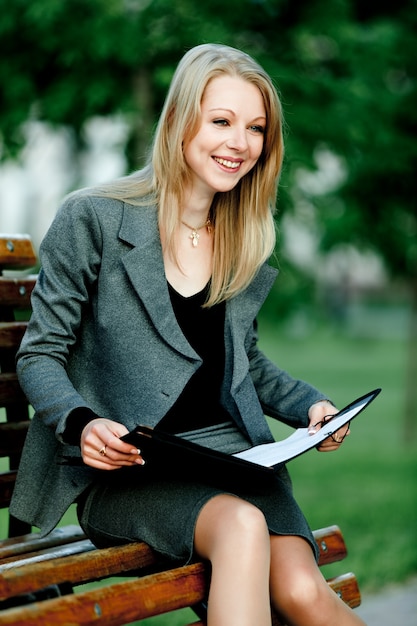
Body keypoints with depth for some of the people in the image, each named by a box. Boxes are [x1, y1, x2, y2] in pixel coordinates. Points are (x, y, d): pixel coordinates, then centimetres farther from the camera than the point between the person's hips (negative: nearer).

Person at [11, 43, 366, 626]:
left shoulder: (250, 241, 14)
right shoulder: (92, 219, -3)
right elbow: (40, 353, 0)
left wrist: (311, 404, 7)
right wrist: (81, 423, -20)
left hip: (234, 447, 4)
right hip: (125, 466, -4)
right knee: (242, 525, -34)